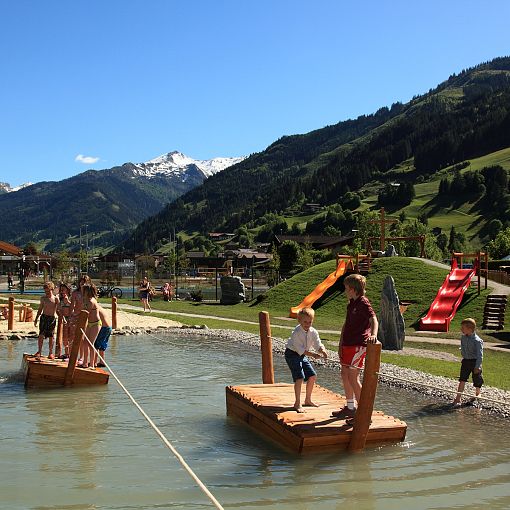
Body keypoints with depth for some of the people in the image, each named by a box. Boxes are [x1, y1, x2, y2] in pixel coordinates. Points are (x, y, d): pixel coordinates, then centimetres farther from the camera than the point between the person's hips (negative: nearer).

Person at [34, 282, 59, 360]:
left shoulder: (56, 299, -1)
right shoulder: (43, 298, 6)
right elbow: (40, 309, 14)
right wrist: (36, 319, 13)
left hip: (52, 318, -1)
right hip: (44, 317, 1)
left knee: (51, 336, 4)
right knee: (41, 335, -6)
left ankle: (51, 353, 13)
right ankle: (39, 351, 4)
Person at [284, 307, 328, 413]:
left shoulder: (313, 332, -5)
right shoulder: (296, 333, -25)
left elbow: (318, 344, -5)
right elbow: (300, 349, -26)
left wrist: (323, 351, -28)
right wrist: (313, 355, -33)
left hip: (302, 355, 7)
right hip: (292, 354, -7)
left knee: (312, 376, 7)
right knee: (299, 377, -19)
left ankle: (308, 400, 24)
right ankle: (297, 403, -11)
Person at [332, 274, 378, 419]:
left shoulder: (363, 303, -14)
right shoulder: (351, 303, 15)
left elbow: (374, 320, -29)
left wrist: (373, 334, -48)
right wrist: (341, 343, 17)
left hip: (358, 345, -9)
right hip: (348, 344, 9)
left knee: (352, 377, -9)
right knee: (344, 374, 13)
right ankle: (350, 407, 25)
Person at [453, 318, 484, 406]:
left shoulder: (477, 340, -22)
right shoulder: (463, 337, -1)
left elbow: (480, 354, -20)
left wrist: (477, 366, -21)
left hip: (475, 362, -5)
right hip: (465, 361, 5)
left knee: (477, 380, 12)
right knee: (462, 379, 0)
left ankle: (477, 394, 36)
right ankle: (458, 398, 0)